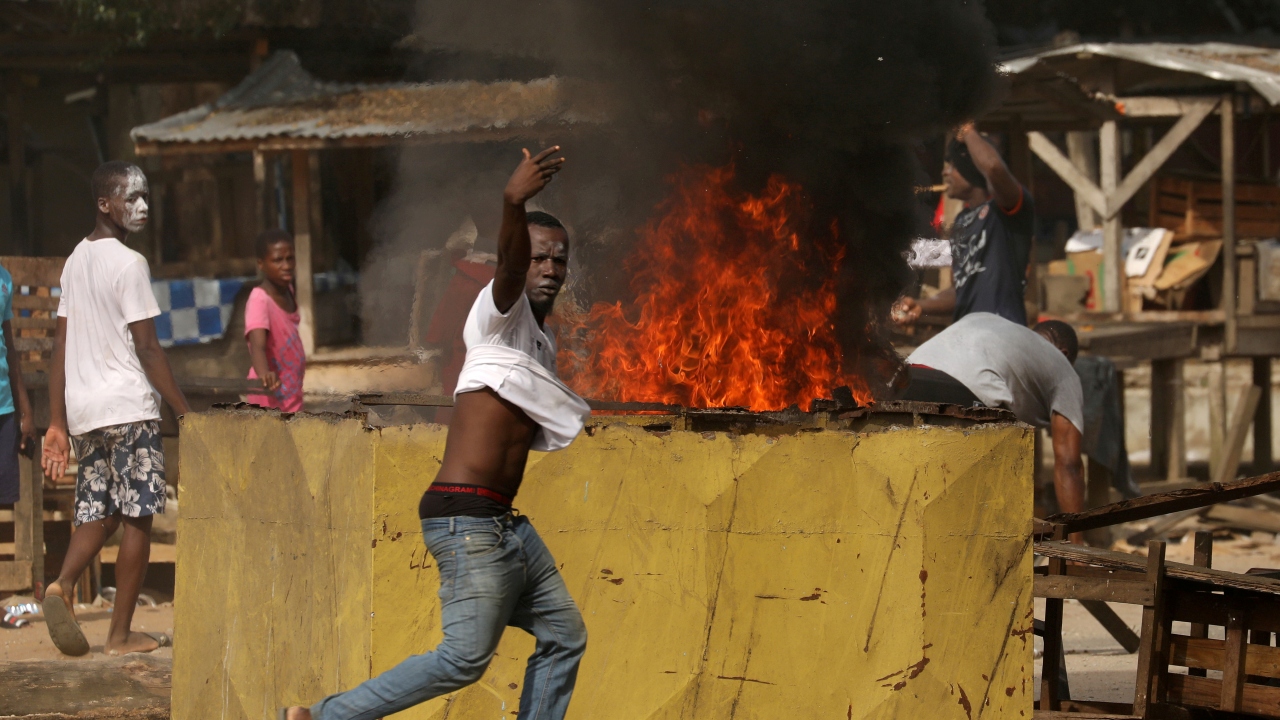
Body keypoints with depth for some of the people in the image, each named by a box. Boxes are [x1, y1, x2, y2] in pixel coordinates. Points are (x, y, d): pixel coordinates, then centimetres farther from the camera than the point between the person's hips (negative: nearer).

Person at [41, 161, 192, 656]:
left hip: (83, 410, 7)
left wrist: (58, 424, 14)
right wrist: (185, 411, -9)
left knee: (96, 513, 12)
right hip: (129, 408, -7)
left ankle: (63, 584, -16)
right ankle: (121, 634, 3)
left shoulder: (76, 261, 12)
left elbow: (61, 349, 12)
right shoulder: (128, 264, -12)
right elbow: (146, 348, -14)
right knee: (137, 517, 1)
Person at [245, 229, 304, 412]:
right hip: (271, 397, -9)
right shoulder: (260, 300, -23)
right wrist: (264, 375, -56)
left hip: (292, 395, 9)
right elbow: (257, 346, -38)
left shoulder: (287, 290, 3)